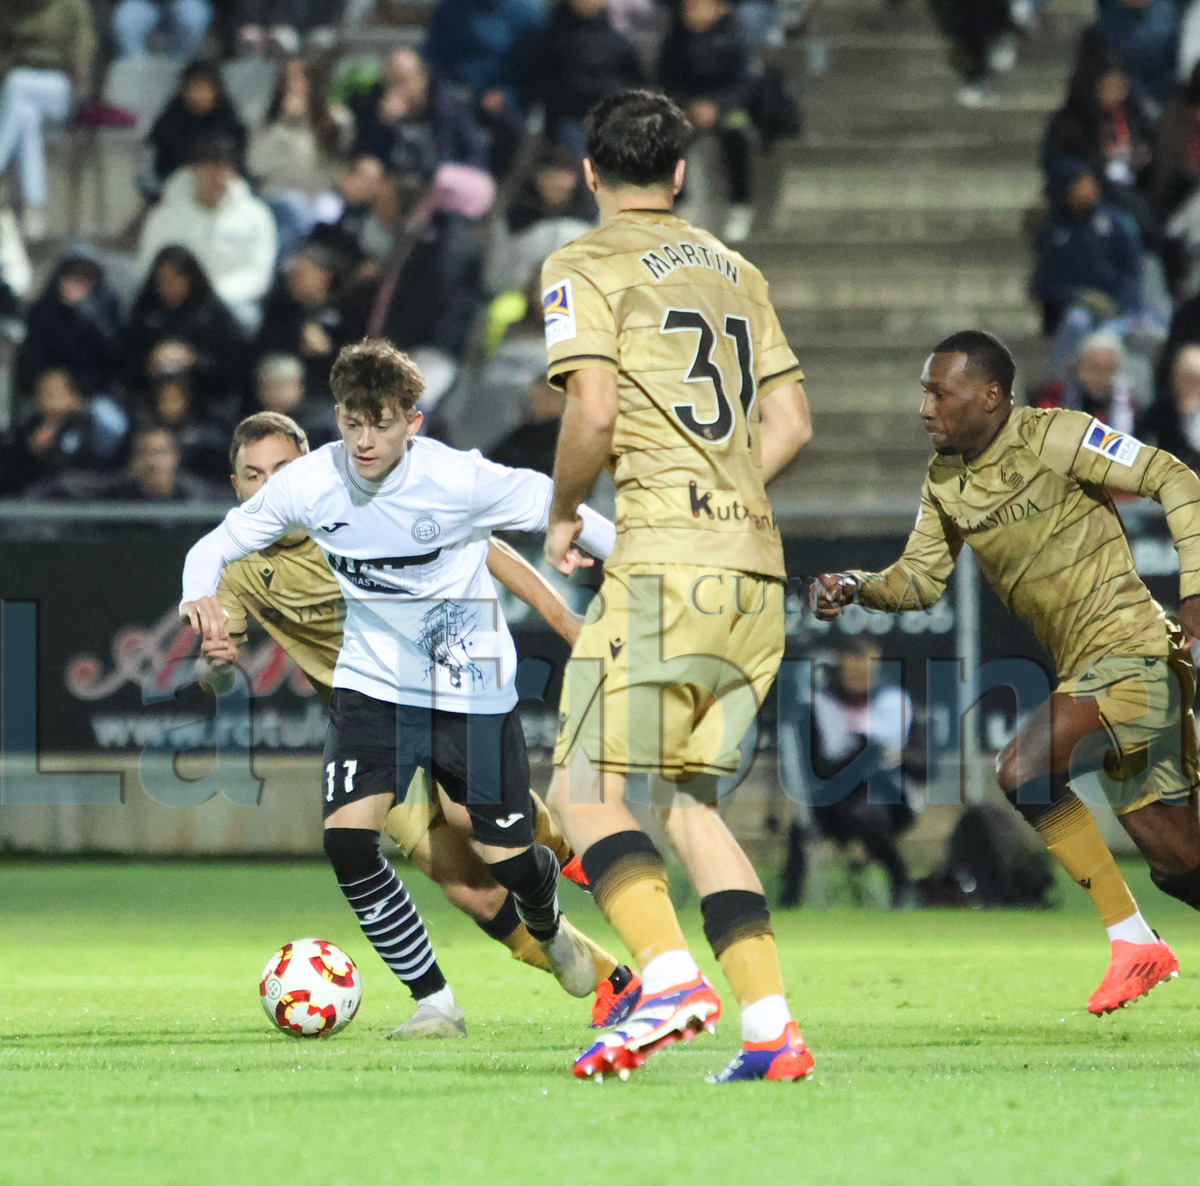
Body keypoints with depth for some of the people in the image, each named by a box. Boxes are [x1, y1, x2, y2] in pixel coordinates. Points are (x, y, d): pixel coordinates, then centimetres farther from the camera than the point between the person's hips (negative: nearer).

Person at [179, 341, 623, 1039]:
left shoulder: (458, 479, -21)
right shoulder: (308, 485, -14)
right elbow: (216, 547, -3)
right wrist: (201, 595, -24)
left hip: (471, 681, -2)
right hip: (373, 680, 2)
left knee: (505, 855, 1)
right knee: (347, 839, -18)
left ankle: (550, 930, 41)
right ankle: (434, 1000, 0)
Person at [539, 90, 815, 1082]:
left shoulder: (586, 267, 0)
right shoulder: (737, 272, 20)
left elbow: (595, 409, -11)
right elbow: (790, 423, 16)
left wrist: (563, 513, 4)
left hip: (664, 564, -7)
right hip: (757, 566, 7)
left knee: (586, 791, -6)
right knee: (688, 799, 12)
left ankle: (671, 979, -26)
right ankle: (770, 1026, 1)